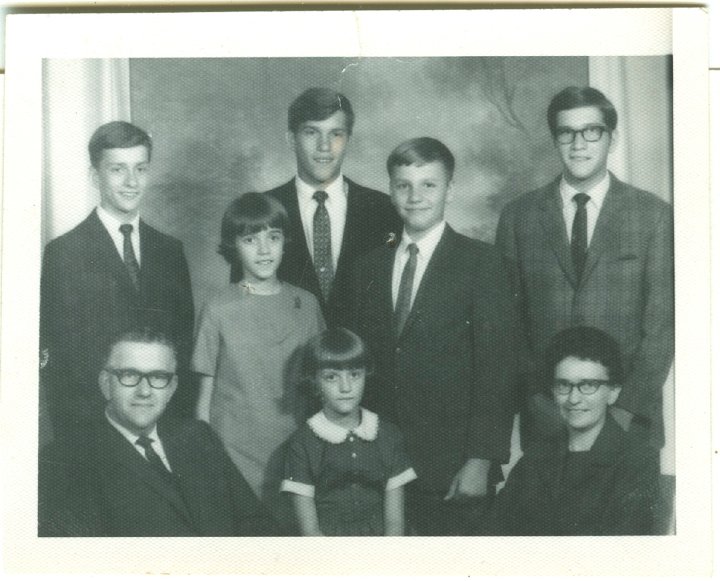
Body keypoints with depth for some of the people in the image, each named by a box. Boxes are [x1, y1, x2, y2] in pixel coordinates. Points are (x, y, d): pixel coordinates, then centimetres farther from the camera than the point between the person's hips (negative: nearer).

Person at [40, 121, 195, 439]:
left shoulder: (170, 251, 9)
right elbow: (58, 350, -6)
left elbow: (183, 341, 9)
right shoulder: (63, 254, -5)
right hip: (89, 426, -3)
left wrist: (183, 417, 1)